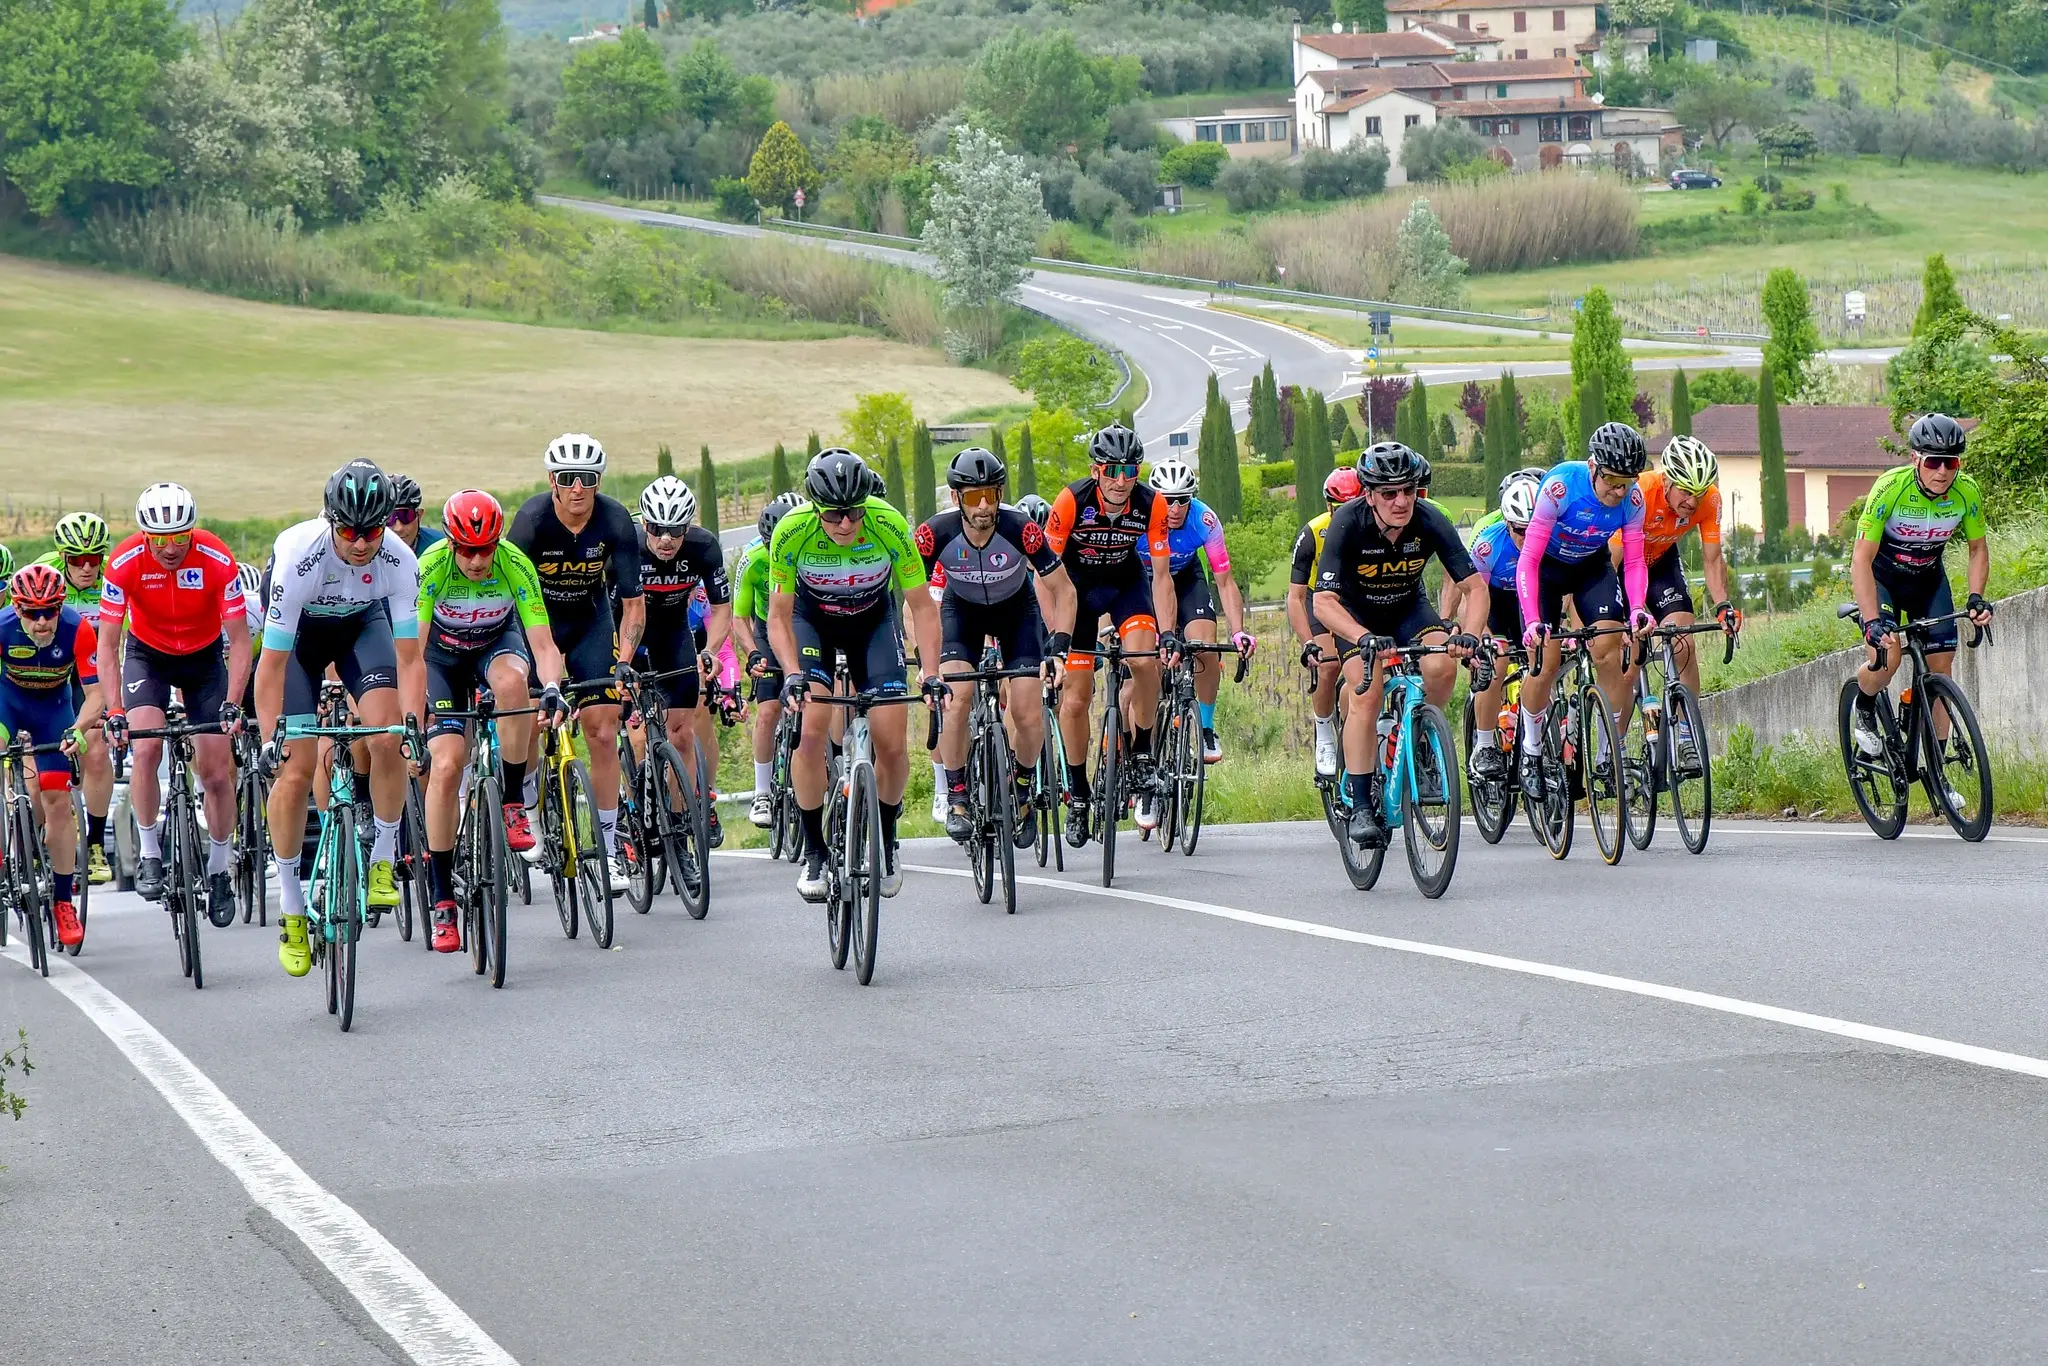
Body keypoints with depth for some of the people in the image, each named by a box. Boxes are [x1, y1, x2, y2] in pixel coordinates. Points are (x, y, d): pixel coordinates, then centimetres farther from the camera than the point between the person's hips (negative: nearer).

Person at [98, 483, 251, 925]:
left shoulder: (217, 560, -28)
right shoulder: (125, 563, -26)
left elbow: (239, 641, -22)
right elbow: (107, 646, -22)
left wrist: (231, 704, -32)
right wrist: (114, 713, -32)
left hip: (205, 657, 0)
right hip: (147, 655, 0)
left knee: (217, 773, -4)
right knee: (146, 746, -25)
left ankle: (218, 872, 15)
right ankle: (148, 854, -8)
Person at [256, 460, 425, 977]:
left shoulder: (400, 561, -29)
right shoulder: (298, 557, -36)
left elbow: (408, 657, -25)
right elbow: (272, 662, -32)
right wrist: (270, 737, -40)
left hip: (363, 624, 2)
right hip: (298, 633, -2)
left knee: (388, 739, -23)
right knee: (294, 770, -10)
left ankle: (382, 862, -4)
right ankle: (290, 909, 3)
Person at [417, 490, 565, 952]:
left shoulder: (516, 566, -28)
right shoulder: (430, 567, -30)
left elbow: (542, 643, -30)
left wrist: (552, 688, -50)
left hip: (497, 642, 0)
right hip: (443, 655, 0)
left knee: (512, 680, -37)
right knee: (445, 766, -16)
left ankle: (512, 805, -19)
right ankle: (442, 900, -6)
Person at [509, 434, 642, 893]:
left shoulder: (616, 522, -23)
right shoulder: (532, 519, -26)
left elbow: (633, 603, -19)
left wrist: (624, 661, -30)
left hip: (591, 619, 1)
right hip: (537, 618, -1)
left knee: (603, 733, -7)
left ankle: (609, 847, -2)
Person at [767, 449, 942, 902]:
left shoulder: (889, 526, -30)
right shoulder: (792, 532, -30)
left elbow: (922, 606, -21)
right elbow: (779, 617, -20)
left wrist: (930, 673, -32)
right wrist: (793, 674, -36)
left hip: (873, 620, 1)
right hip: (811, 619, -1)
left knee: (892, 744, -9)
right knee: (811, 731, -20)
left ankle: (885, 843, 15)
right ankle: (814, 851, -5)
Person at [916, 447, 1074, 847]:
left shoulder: (1022, 531, -33)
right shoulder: (936, 534, -31)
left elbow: (1063, 591, -21)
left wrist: (1058, 651, -31)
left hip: (1016, 608, 0)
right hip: (962, 609, 0)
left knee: (1028, 715, -14)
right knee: (956, 695, -24)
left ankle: (1022, 790, 15)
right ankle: (956, 797, -8)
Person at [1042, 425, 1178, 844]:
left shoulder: (1152, 505, -22)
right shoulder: (1072, 501, -27)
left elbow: (1161, 575, -16)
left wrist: (1167, 634, -27)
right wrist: (1056, 635, -31)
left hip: (1126, 582, 1)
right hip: (1078, 586, -1)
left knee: (1145, 661, -27)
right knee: (1075, 697, -5)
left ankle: (1142, 760, -10)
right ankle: (1076, 795, 10)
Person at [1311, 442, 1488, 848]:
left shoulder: (1430, 522, -25)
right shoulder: (1348, 523, -31)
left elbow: (1474, 587, -23)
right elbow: (1324, 602, -36)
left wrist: (1469, 634, -43)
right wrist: (1365, 639, -53)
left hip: (1408, 607, 2)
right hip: (1356, 612, -2)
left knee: (1442, 666, -26)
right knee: (1366, 694, -23)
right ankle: (1361, 807, -15)